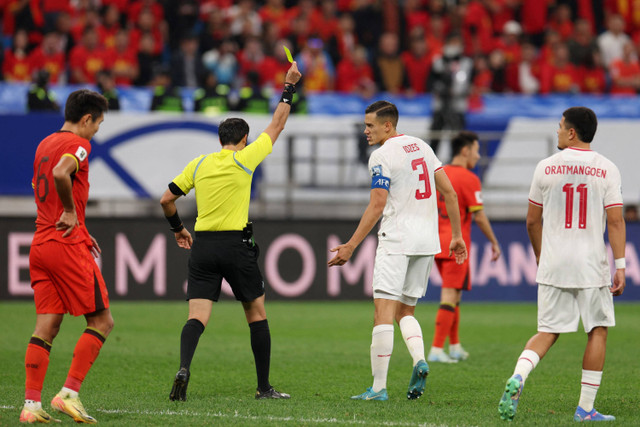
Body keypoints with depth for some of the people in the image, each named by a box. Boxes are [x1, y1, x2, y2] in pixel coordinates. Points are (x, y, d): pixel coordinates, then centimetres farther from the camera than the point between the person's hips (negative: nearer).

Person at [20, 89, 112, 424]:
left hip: (40, 243, 8)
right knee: (101, 321, 0)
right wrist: (72, 213, -15)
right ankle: (69, 394, -8)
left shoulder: (45, 144, 18)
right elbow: (60, 173, -30)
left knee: (46, 326, 6)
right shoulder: (78, 144, -9)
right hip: (67, 246, -8)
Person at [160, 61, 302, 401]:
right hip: (236, 245, -3)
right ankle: (264, 387, 13)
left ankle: (184, 368, -30)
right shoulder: (245, 159, -3)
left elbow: (166, 200, 10)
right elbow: (277, 125, 7)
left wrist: (178, 229, 27)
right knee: (257, 313, 11)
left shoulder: (198, 164, 7)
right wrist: (288, 87, 18)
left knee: (197, 317, -4)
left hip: (202, 246, 3)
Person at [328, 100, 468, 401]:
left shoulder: (382, 156, -8)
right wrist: (457, 235, 18)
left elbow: (377, 207, -13)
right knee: (405, 310, 17)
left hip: (396, 240, -8)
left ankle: (378, 387, -13)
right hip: (427, 241, 8)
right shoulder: (421, 146, 14)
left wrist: (351, 246, -10)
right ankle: (419, 360, -10)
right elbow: (449, 192, 13)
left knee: (383, 312, -8)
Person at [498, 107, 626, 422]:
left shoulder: (546, 168, 2)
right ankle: (586, 408, 7)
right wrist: (620, 266, -4)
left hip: (552, 265, 2)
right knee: (598, 330, 10)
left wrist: (540, 255, 24)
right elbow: (615, 221, -7)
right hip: (591, 265, -2)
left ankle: (517, 377, -18)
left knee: (548, 331, 9)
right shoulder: (606, 169, -2)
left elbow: (532, 221, 8)